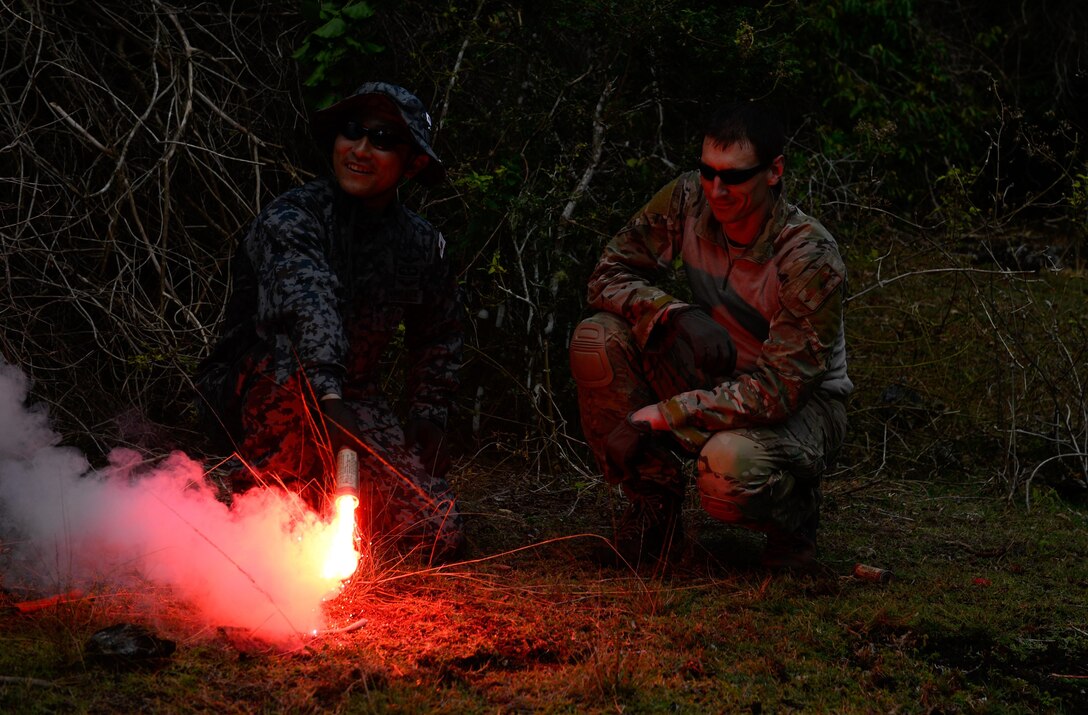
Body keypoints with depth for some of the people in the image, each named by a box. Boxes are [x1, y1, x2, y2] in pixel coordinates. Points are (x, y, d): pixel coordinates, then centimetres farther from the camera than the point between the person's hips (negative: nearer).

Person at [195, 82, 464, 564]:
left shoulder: (422, 245, 1)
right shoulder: (291, 217, -18)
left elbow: (439, 339, 20)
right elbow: (306, 301, -38)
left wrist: (429, 415, 7)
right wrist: (328, 397, -54)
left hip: (355, 399, 5)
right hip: (258, 393, -5)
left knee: (439, 539, -10)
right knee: (293, 359, -41)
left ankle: (325, 498, 17)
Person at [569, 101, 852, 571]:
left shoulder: (810, 259, -27)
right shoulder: (689, 200, -12)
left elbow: (777, 391, -28)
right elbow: (609, 275, -6)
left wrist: (652, 418, -30)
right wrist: (679, 313, -27)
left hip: (800, 405, -5)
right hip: (712, 379, 5)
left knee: (727, 466, -39)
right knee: (597, 340, -18)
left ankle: (793, 512, 0)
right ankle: (654, 507, -4)